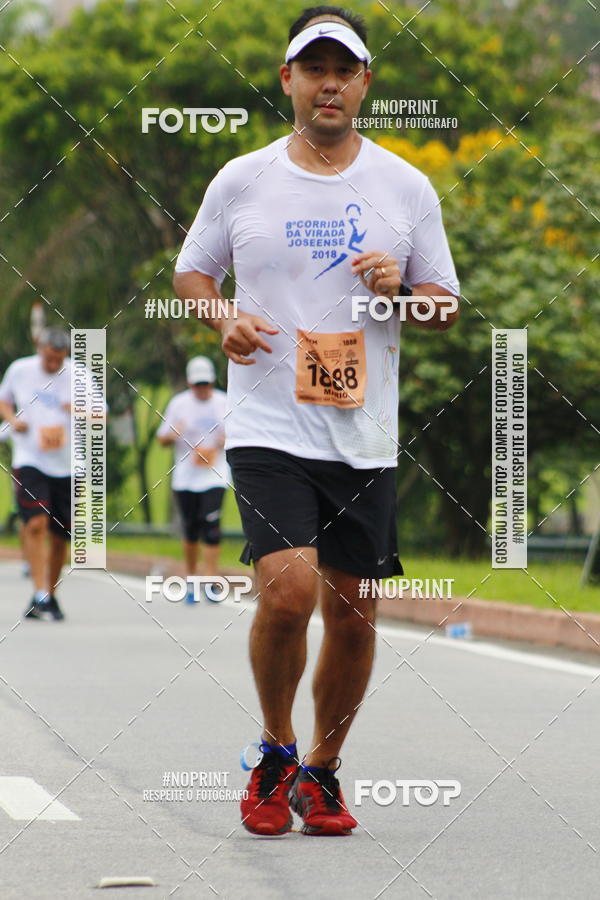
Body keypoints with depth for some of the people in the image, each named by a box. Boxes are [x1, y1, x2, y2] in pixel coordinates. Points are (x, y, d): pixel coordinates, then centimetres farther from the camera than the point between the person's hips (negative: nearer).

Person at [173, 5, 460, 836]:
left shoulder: (407, 188, 6)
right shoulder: (241, 181, 3)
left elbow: (446, 307, 11)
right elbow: (191, 271, 15)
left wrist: (401, 289, -11)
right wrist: (225, 319, -6)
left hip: (365, 438, 2)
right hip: (268, 427, -2)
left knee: (353, 612, 4)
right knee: (289, 590, -19)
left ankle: (321, 771, 24)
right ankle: (275, 753, 5)